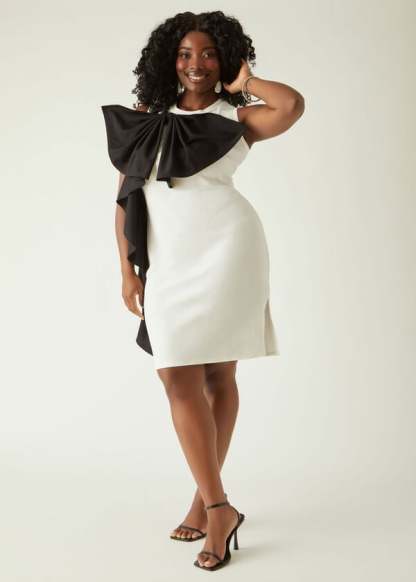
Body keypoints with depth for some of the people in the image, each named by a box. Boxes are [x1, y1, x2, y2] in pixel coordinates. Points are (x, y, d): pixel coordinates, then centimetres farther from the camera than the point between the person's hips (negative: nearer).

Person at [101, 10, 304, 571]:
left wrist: (244, 82, 2)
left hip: (223, 246, -4)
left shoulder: (237, 118, 5)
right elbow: (125, 195, 12)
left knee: (216, 375, -6)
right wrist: (127, 269, 4)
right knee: (180, 377, 5)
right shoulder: (146, 119, 15)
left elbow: (293, 105, -16)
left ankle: (210, 501, 10)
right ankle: (215, 504, 16)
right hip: (168, 260, 5)